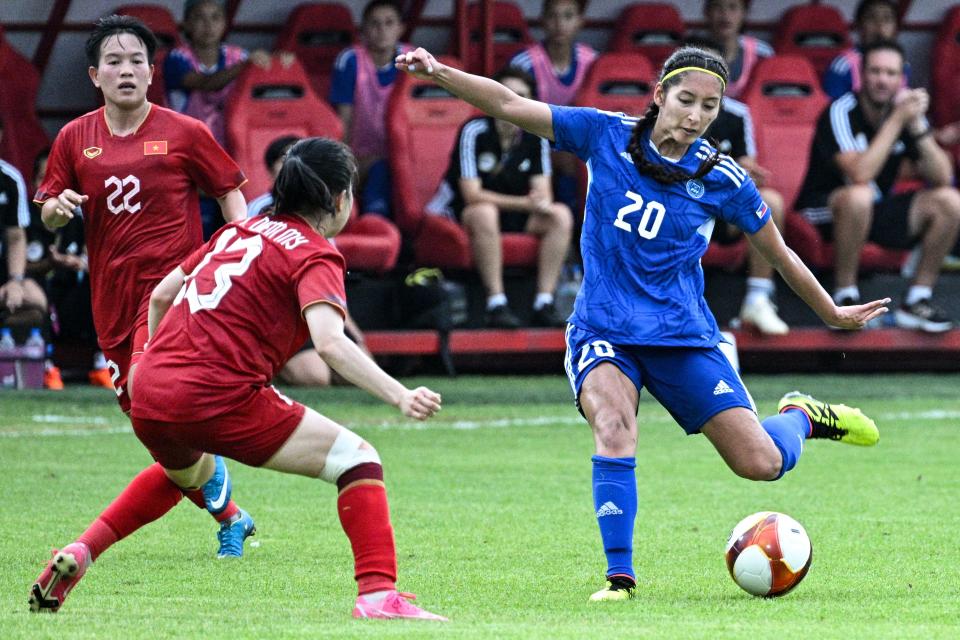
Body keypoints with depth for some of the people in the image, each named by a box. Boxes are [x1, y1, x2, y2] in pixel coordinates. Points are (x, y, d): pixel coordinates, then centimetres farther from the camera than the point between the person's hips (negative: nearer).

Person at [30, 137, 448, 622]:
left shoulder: (240, 231, 19)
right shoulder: (314, 255, -2)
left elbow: (160, 295, 28)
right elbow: (330, 343, -20)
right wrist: (399, 397, -25)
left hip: (149, 399, 8)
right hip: (217, 397, -8)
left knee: (190, 472, 40)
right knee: (357, 460, 0)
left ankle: (78, 553, 31)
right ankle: (378, 595, -15)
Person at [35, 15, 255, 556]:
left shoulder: (184, 133, -1)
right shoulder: (75, 138, 6)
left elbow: (231, 192, 7)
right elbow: (48, 216, 12)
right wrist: (59, 208, -11)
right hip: (112, 295, 5)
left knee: (146, 387, -27)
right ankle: (230, 517, 22)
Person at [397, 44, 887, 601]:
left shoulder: (722, 178, -5)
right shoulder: (607, 135, -4)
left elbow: (779, 255, 9)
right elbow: (511, 106, -6)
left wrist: (835, 315, 17)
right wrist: (441, 74, -18)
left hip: (682, 335, 0)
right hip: (603, 330, 0)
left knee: (762, 464, -4)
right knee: (614, 429, -31)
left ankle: (801, 415, 32)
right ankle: (620, 575, -23)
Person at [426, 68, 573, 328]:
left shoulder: (536, 138, 0)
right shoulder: (474, 132, -16)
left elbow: (543, 195, -5)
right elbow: (472, 195, -22)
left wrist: (543, 204, -31)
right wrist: (524, 203, -29)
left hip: (515, 218, 6)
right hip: (460, 216, -5)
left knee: (561, 216, -18)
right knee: (485, 213, -39)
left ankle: (544, 303, -22)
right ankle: (496, 304, -39)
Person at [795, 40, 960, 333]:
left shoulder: (908, 111, -3)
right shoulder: (841, 112, -20)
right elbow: (859, 175, -34)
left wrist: (918, 127, -23)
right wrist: (897, 119, -30)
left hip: (878, 210, 6)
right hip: (825, 209, -6)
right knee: (859, 196, -39)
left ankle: (918, 299, -7)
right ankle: (845, 296, -24)